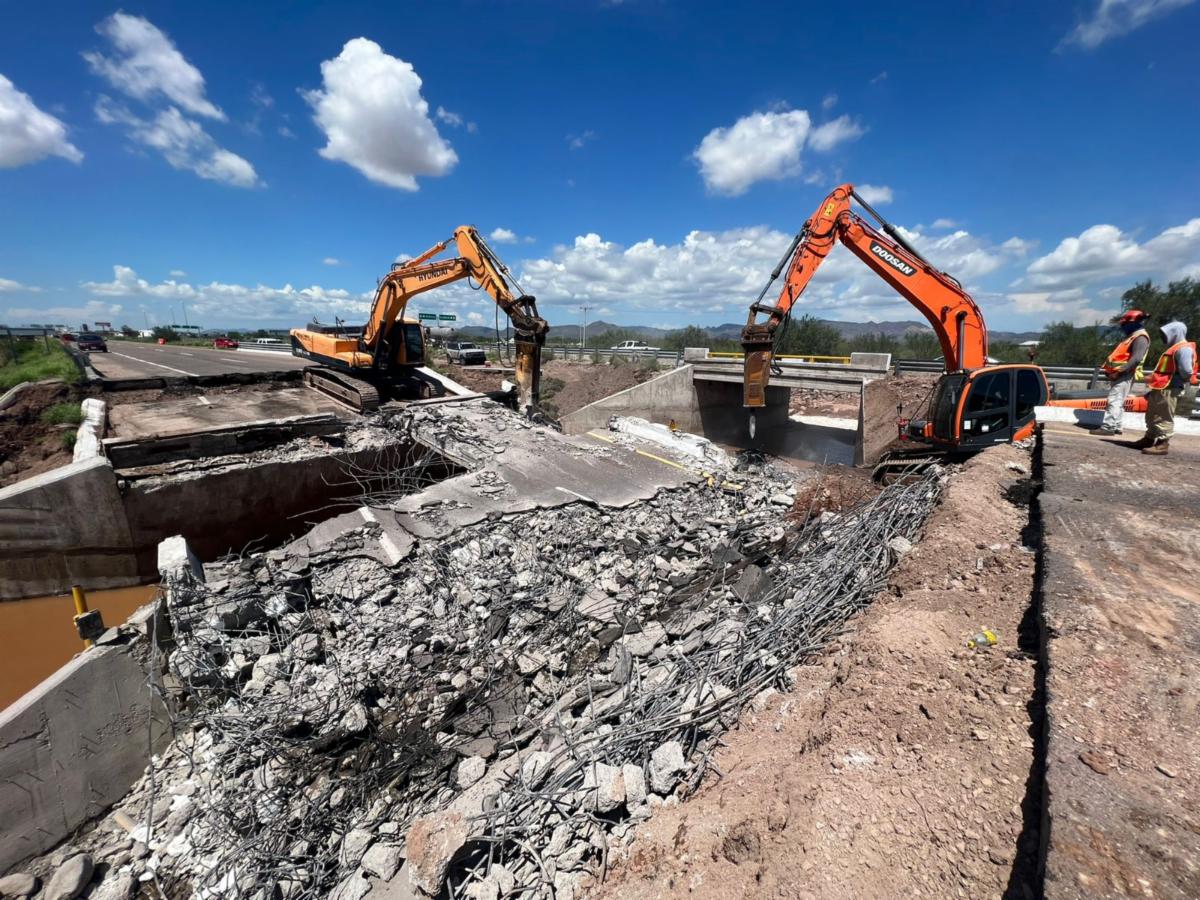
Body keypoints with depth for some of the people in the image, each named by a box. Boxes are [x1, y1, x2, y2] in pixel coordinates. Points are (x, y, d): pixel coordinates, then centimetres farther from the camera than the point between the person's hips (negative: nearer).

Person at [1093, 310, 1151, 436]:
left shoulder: (1140, 338, -10)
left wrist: (1120, 370, -26)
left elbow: (1136, 359, -22)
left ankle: (1108, 427, -19)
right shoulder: (1132, 337, 23)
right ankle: (1115, 426, 16)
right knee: (1117, 401, 11)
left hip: (1125, 375, -10)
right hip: (1120, 375, 10)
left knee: (1115, 401, -15)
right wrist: (1109, 368, 15)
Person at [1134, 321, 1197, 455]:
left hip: (1170, 390, -10)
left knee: (1164, 418, -7)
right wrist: (1153, 377, 13)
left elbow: (1186, 372, -21)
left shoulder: (1184, 349, -12)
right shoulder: (1174, 348, 20)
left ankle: (1162, 445, -4)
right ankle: (1150, 439, 28)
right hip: (1161, 388, 10)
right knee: (1152, 415, 18)